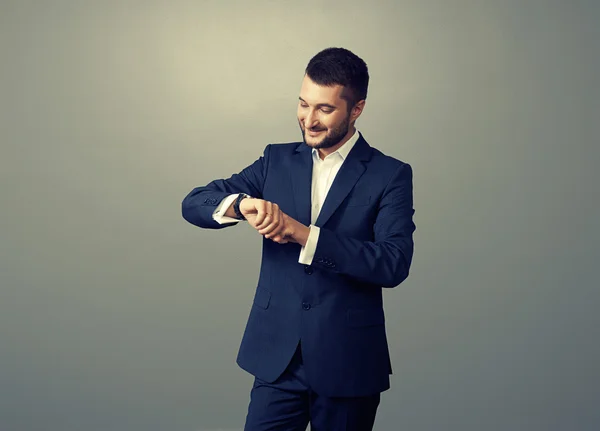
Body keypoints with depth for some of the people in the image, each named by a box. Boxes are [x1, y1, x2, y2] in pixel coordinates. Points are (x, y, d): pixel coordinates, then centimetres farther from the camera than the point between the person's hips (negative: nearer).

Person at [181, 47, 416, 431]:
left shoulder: (390, 175, -4)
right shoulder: (277, 161, 6)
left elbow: (394, 265, -17)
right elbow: (193, 203, 2)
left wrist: (302, 233, -24)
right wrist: (240, 204, -21)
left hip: (347, 364, -2)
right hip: (277, 358, 2)